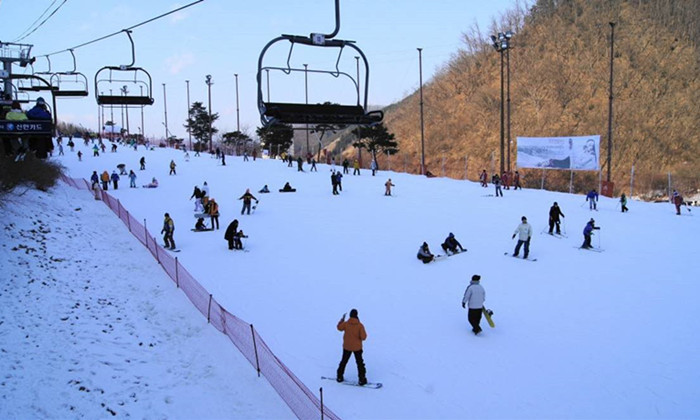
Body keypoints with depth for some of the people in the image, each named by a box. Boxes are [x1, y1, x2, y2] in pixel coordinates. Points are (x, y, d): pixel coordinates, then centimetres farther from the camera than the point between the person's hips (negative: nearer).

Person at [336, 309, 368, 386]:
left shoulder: (346, 324, -13)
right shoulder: (360, 325, -18)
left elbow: (339, 327, 9)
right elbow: (363, 337, -19)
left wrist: (342, 319, 21)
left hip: (347, 347, 2)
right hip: (357, 347, -2)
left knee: (344, 361, 19)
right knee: (360, 363, 11)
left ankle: (339, 377, 27)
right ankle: (361, 380, 10)